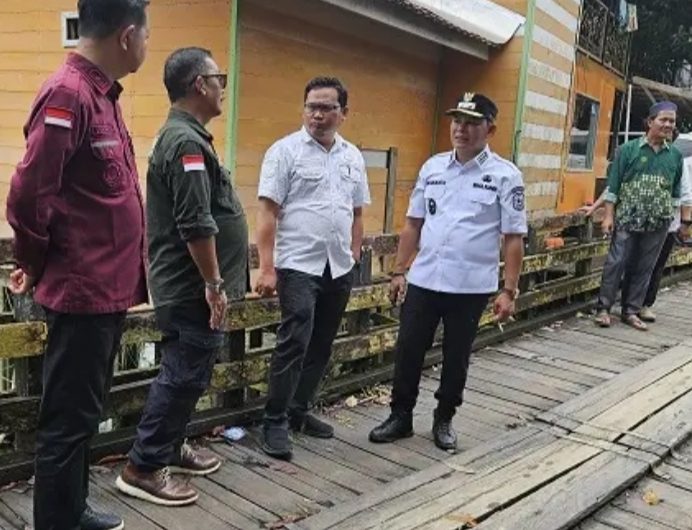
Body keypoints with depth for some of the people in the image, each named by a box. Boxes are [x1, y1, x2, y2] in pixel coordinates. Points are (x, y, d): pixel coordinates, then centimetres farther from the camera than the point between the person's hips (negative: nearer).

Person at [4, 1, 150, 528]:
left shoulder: (101, 94, 13)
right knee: (69, 419, 3)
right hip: (85, 290, -9)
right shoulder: (68, 95, -18)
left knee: (84, 413, 20)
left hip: (106, 288, 9)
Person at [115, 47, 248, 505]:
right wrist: (214, 284, -19)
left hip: (189, 286, 11)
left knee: (187, 374, 19)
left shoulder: (184, 135, 15)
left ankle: (171, 448, 31)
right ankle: (144, 468, 8)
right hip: (193, 289, -11)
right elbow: (196, 225, -25)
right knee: (184, 376, -3)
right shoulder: (186, 142, -19)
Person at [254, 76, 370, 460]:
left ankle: (300, 411, 26)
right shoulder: (285, 151, -5)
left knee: (320, 347, 12)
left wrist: (354, 259, 13)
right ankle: (274, 422, 4)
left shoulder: (353, 157, 12)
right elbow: (268, 211, -10)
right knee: (294, 345, -8)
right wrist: (266, 267, -15)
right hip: (298, 266, -6)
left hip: (339, 269, 6)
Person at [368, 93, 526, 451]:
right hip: (423, 280, 3)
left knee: (456, 357, 12)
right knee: (408, 351, 8)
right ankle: (400, 416, 26)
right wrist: (399, 271, 7)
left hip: (471, 287, -3)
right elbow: (413, 223, 10)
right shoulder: (433, 167, 6)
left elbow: (513, 238, -6)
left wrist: (509, 291, -9)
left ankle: (444, 419, 31)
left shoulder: (505, 175, -6)